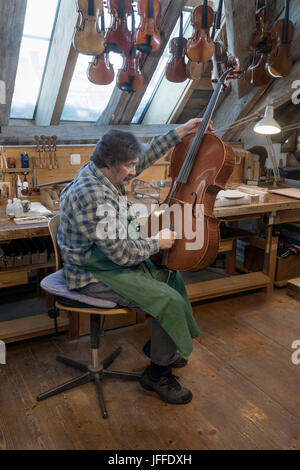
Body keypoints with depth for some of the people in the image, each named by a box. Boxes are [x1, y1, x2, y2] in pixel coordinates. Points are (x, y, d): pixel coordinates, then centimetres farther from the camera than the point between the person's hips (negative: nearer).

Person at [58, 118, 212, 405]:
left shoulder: (96, 171, 0)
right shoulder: (94, 197, -30)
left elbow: (145, 156, 12)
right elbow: (124, 254, -27)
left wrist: (181, 132, 11)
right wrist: (158, 243, -10)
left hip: (108, 260, 10)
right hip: (93, 276, -10)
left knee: (172, 277, 13)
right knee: (170, 301, -17)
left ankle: (158, 347, 31)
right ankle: (158, 375, 6)